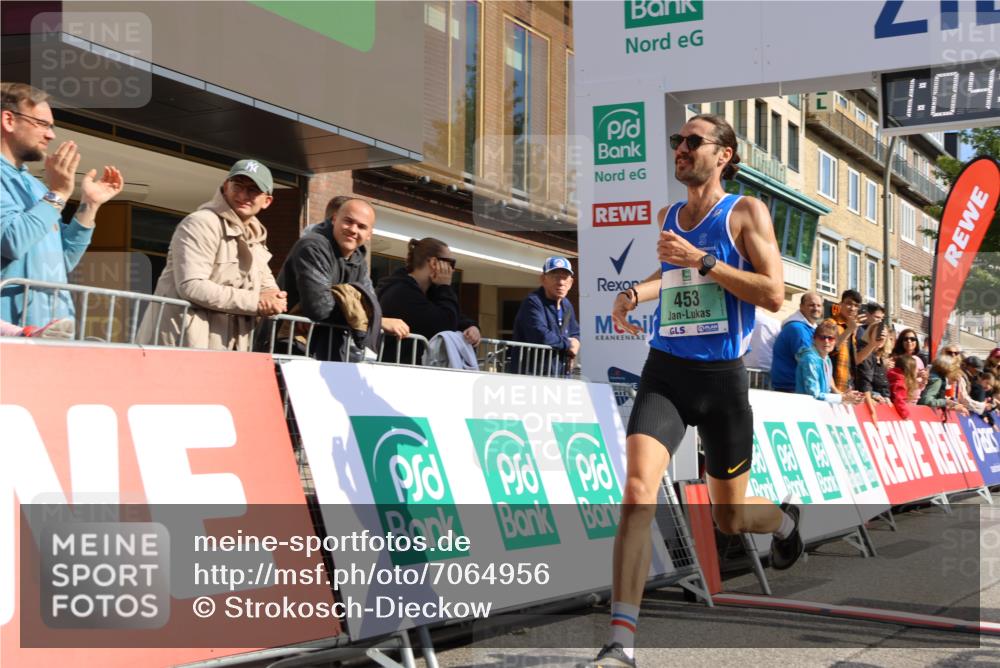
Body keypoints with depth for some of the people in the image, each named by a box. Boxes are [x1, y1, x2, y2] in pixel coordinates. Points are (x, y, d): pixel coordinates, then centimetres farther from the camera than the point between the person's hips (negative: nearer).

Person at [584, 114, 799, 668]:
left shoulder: (746, 212, -3)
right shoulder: (667, 217, 12)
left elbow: (774, 294, -13)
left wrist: (700, 260, -18)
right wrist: (633, 293, 13)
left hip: (722, 376, -3)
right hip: (664, 372, 3)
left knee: (730, 519, 11)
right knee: (637, 487, -21)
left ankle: (784, 519, 50)